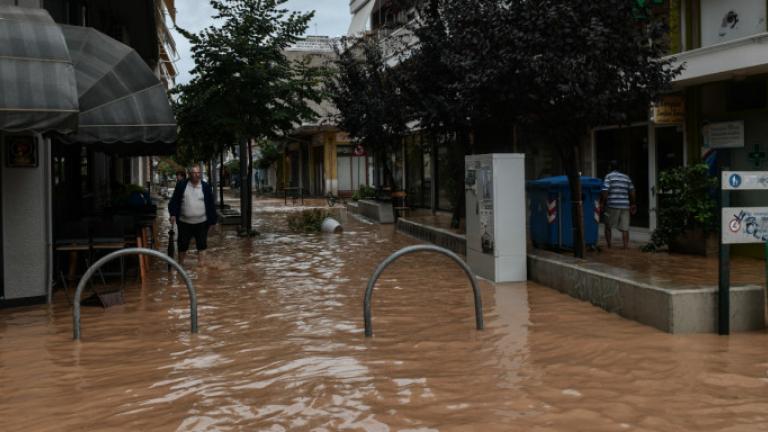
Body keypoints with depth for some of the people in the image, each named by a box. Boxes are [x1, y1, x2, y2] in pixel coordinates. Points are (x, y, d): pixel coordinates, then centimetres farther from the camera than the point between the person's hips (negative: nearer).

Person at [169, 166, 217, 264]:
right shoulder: (181, 185, 0)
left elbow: (211, 205, 3)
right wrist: (173, 214, -10)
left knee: (201, 246, 6)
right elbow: (174, 201, 3)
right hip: (184, 222, 0)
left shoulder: (206, 187, 0)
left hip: (201, 222, 0)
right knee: (182, 245, 11)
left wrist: (212, 221, 2)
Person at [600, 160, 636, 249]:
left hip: (612, 205, -4)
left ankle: (608, 246, 9)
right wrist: (632, 204, 21)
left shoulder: (609, 176, -1)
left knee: (608, 227, 10)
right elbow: (632, 192, 13)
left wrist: (602, 204, -5)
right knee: (625, 228, 3)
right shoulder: (626, 177, 15)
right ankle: (626, 246, -3)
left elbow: (605, 192, -11)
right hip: (625, 206, 4)